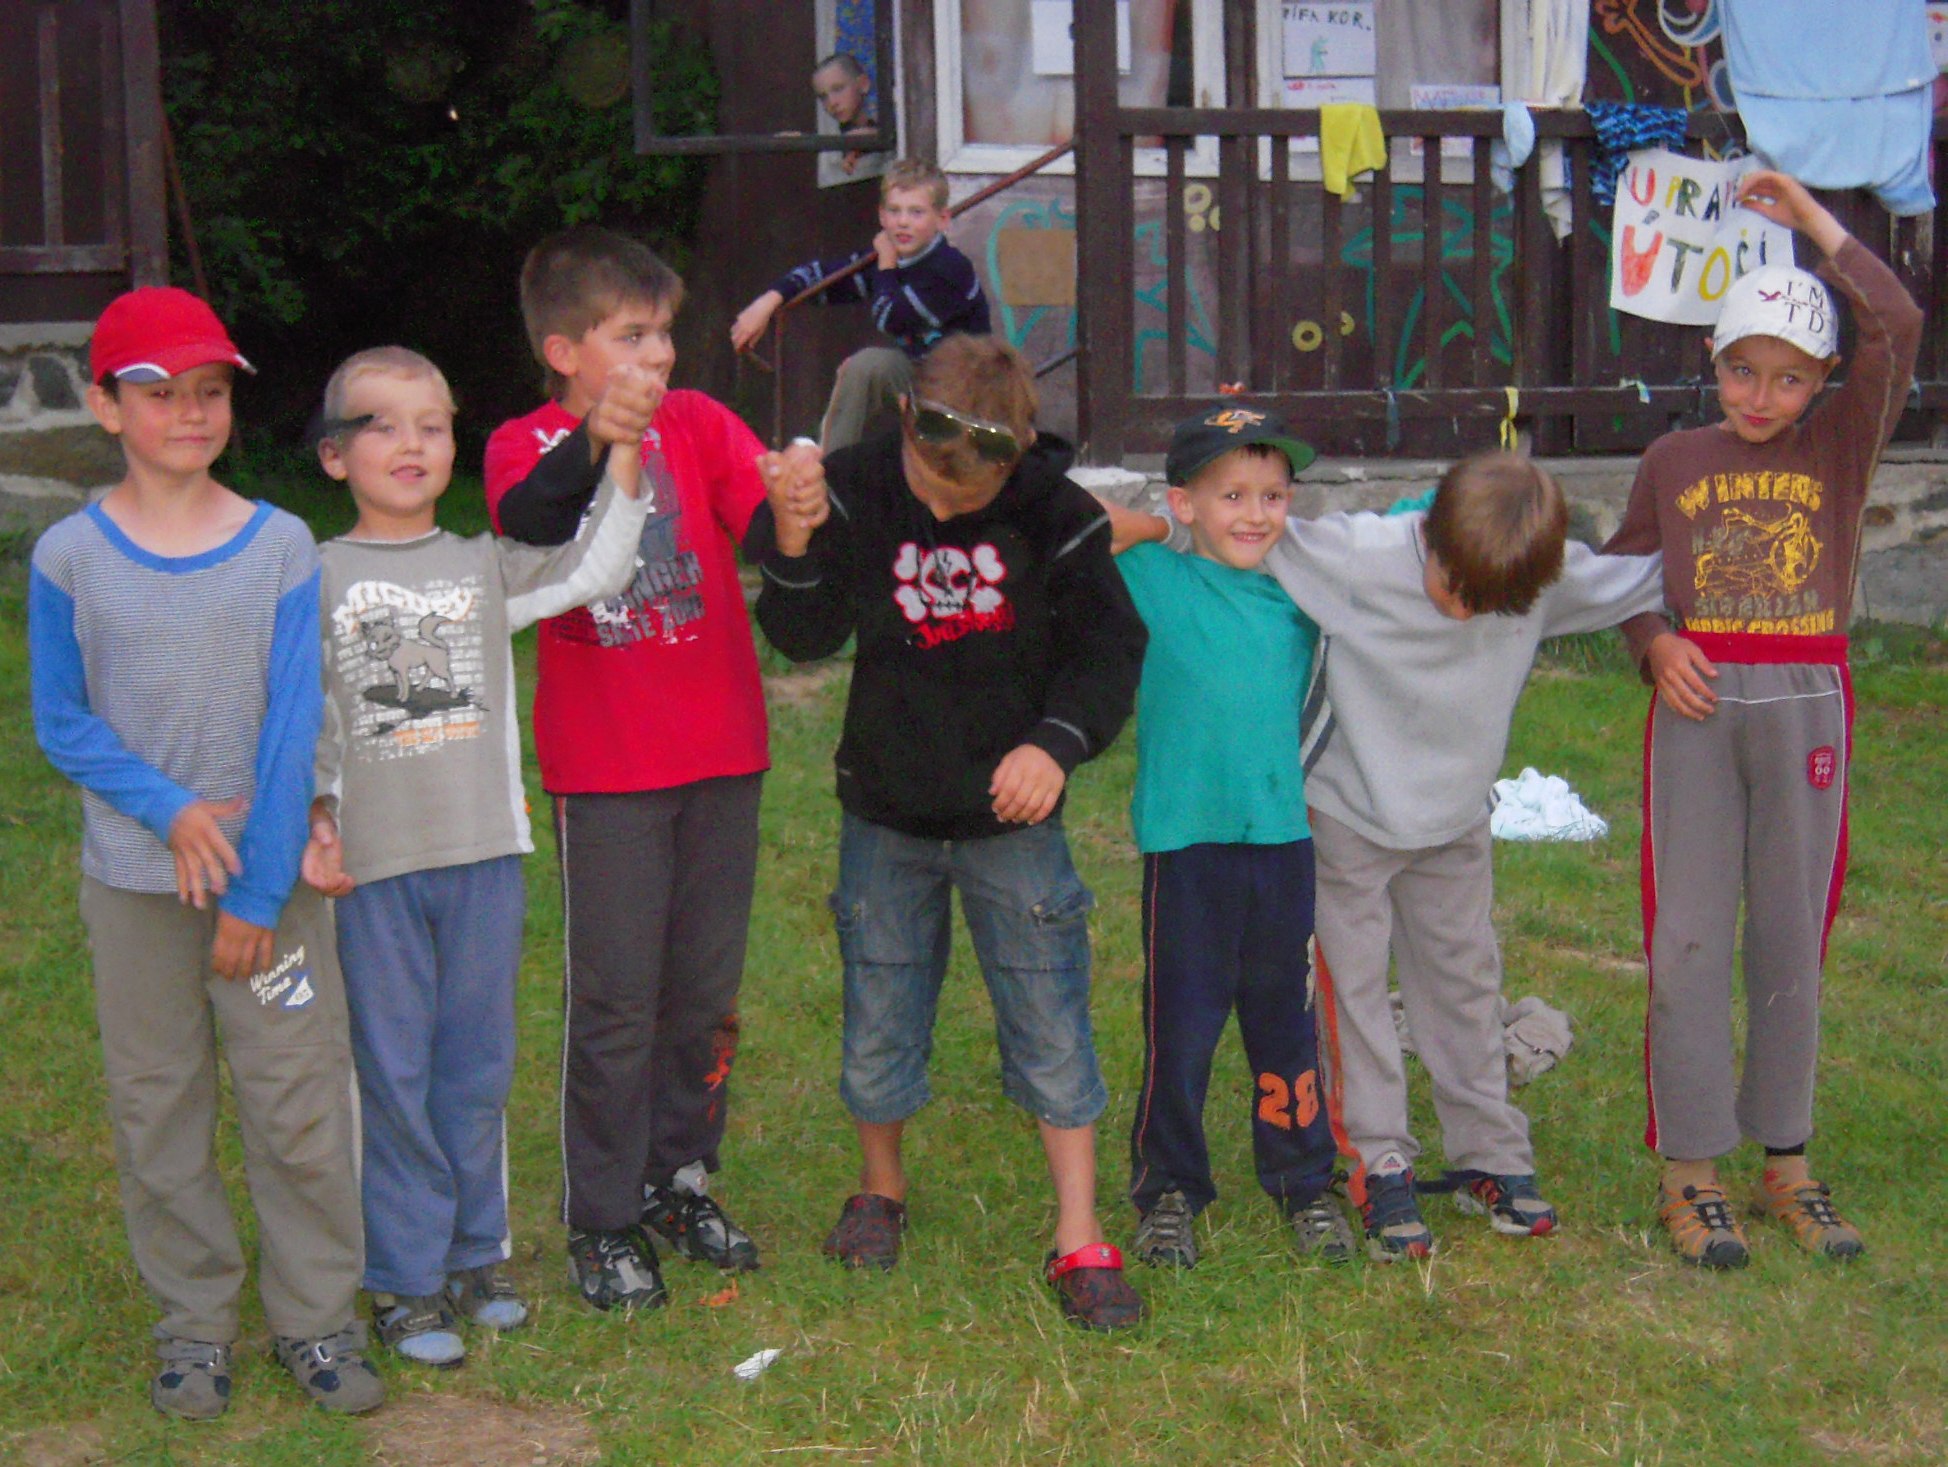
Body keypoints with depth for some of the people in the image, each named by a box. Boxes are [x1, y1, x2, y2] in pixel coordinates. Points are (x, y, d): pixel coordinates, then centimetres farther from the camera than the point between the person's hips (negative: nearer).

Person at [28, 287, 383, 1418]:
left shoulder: (282, 546, -5)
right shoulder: (71, 556, -4)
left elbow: (293, 730, -6)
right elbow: (62, 725, 0)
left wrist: (259, 893, -9)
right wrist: (170, 808, -16)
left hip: (270, 873, 0)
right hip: (134, 880, 1)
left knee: (301, 1104, 3)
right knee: (158, 1111, 9)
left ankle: (318, 1316, 18)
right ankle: (195, 1322, 24)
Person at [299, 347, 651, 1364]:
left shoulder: (484, 566, 7)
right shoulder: (317, 580, 2)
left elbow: (591, 572, -5)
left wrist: (623, 457, -11)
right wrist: (317, 816, -8)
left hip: (483, 856, 2)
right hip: (374, 863, -2)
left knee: (477, 1063, 11)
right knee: (393, 1071, 4)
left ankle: (474, 1255, 26)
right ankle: (407, 1279, 14)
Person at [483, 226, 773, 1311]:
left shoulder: (699, 423, 3)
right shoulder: (528, 446, -5)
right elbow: (526, 528, -28)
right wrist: (594, 441, -45)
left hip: (722, 753, 4)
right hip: (605, 770, -3)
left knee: (707, 992, 14)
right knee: (616, 1003, 2)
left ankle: (680, 1178, 31)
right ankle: (603, 1222, 15)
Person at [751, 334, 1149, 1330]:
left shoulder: (1055, 513, -12)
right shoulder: (857, 494, -11)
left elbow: (1110, 649, -5)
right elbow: (805, 637, -11)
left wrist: (1057, 741, -22)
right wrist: (793, 546, -30)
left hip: (1012, 813, -1)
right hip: (886, 813, 1)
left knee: (1051, 1023, 0)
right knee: (879, 1016, 12)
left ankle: (1079, 1236, 12)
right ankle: (881, 1187, 37)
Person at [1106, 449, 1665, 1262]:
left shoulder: (1552, 580, -16)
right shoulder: (1359, 554, -27)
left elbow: (1642, 579, 2)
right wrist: (1152, 524, -24)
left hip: (1455, 826, 3)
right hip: (1348, 816, -3)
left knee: (1465, 981, 13)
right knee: (1355, 987, 2)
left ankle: (1490, 1155, 26)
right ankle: (1378, 1165, 13)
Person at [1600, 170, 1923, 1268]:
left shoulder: (1841, 448, 3)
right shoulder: (1674, 462, 6)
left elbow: (1899, 326, -11)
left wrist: (1814, 220, -4)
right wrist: (1656, 644, -6)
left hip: (1806, 706, 0)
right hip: (1698, 708, 0)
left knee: (1792, 935, 7)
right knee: (1690, 935, 0)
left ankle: (1788, 1158, 19)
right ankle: (1691, 1168, 7)